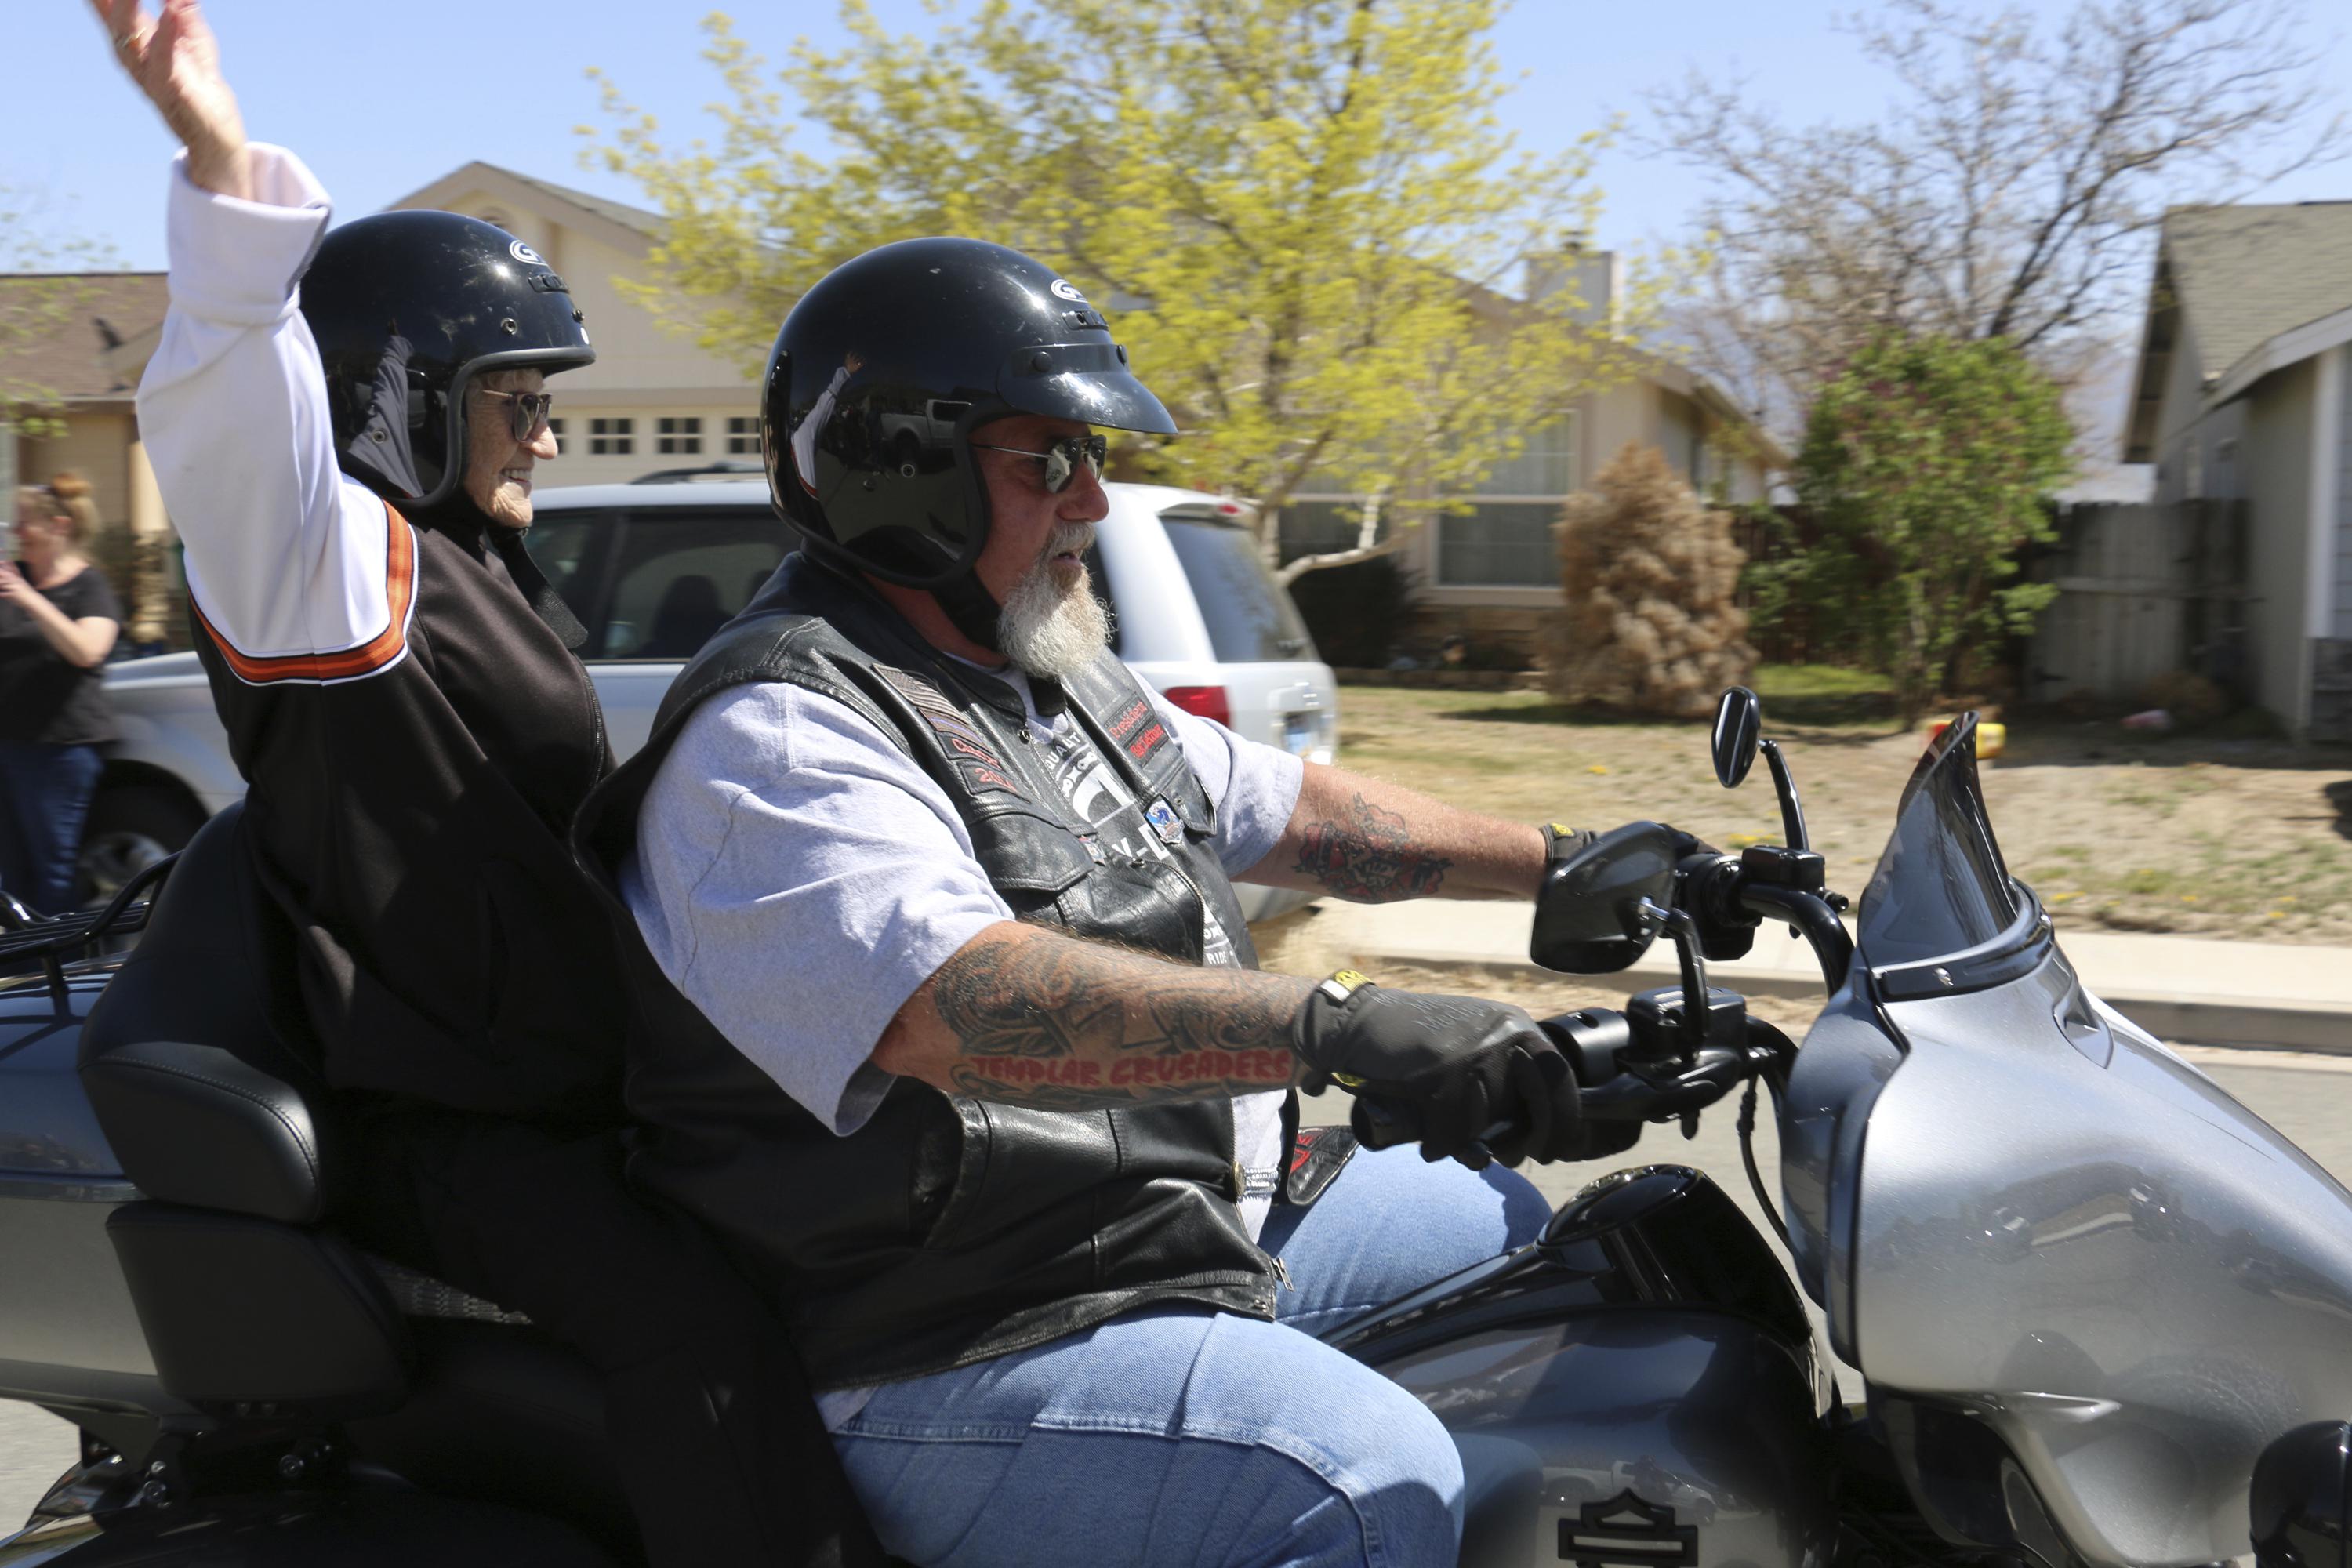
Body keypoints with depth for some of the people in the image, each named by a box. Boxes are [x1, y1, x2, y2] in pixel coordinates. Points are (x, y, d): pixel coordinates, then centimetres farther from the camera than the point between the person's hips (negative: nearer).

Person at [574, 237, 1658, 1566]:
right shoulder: (777, 735, -20)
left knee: (1504, 1218, 19)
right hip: (945, 1365, -10)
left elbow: (1284, 809, 21)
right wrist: (1334, 1025, -47)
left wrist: (1556, 864, 16)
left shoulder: (1053, 677, 13)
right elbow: (950, 1005, -37)